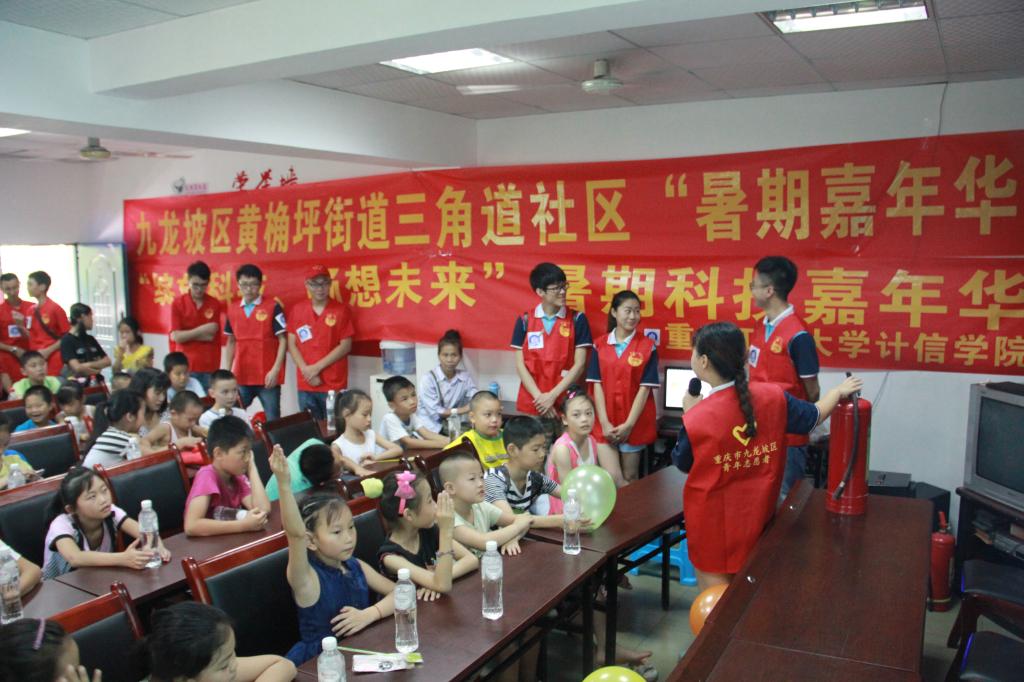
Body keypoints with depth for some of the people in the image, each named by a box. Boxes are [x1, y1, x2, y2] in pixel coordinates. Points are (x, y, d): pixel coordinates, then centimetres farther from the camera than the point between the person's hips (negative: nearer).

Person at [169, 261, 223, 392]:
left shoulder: (215, 304, 1)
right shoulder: (178, 303, -2)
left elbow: (211, 336, -2)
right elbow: (176, 337, -8)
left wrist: (186, 334, -6)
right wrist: (202, 330, -10)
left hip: (209, 366, 1)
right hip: (186, 365, -1)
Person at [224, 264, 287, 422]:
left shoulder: (273, 307, -4)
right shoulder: (232, 310, 9)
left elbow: (283, 340, -5)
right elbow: (231, 343, 16)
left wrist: (275, 370, -12)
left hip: (267, 376, -4)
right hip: (241, 376, 4)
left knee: (273, 420, 1)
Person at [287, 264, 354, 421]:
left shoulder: (341, 310, -1)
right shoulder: (297, 310, 7)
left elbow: (345, 346, -4)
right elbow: (292, 345, 6)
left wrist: (317, 367, -9)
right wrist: (306, 370, -8)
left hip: (334, 384, -2)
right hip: (305, 384, 3)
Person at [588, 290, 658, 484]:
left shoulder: (647, 346, -3)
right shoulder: (600, 345, 2)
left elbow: (645, 387, -7)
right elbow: (597, 385, -1)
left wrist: (629, 424, -13)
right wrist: (605, 423, -10)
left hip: (635, 423, -1)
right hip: (606, 423, 1)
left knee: (630, 477, 9)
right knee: (612, 477, -5)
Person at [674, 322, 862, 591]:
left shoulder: (696, 419, -23)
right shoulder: (773, 396, -9)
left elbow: (682, 464, -4)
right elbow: (813, 418, 10)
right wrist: (839, 391, 27)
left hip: (713, 522, -5)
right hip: (756, 515, 5)